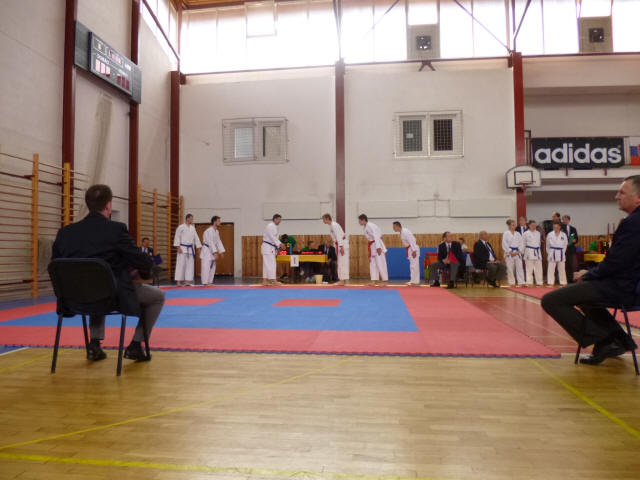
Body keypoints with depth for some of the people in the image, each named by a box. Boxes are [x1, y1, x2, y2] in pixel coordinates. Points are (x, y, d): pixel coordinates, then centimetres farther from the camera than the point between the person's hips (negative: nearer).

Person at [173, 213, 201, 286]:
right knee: (181, 264, -5)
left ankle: (188, 281, 11)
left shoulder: (193, 228, 11)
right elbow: (177, 237, -8)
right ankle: (179, 281, -1)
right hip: (182, 248, -6)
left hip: (190, 249, 6)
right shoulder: (181, 227, -5)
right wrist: (178, 247, -14)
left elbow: (196, 238, 13)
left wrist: (199, 247, 8)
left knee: (190, 265, 5)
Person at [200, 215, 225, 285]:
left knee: (212, 267, 10)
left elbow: (218, 242, 12)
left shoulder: (217, 231, 12)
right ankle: (205, 282, -7)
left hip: (212, 251, 10)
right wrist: (215, 253, -28)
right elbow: (210, 242, -24)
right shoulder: (209, 231, -19)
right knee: (206, 267, -10)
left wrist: (221, 252, 5)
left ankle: (210, 282, 16)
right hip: (206, 250, -10)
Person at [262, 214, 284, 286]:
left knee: (267, 264, 10)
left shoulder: (274, 226, 19)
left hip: (270, 248, 11)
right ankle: (274, 281, -10)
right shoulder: (271, 226, -14)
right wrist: (279, 244, -24)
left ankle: (265, 281, 13)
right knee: (271, 264, -10)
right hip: (268, 247, -11)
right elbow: (272, 237, -22)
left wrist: (278, 246, 13)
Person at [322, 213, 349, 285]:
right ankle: (341, 280, 18)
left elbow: (339, 236, -22)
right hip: (339, 245, 10)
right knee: (340, 263, 12)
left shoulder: (334, 225, -16)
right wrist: (337, 247, 18)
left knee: (342, 262, -9)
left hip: (342, 244, -10)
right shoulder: (331, 226, 14)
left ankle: (342, 281, -8)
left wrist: (341, 247, -25)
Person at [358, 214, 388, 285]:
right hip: (372, 246, 10)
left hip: (377, 245, -10)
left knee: (380, 263, -6)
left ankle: (385, 281, 1)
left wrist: (378, 247, -27)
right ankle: (375, 281, 13)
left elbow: (376, 236, -23)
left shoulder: (370, 226, -19)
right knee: (372, 263, 9)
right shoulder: (365, 226, 8)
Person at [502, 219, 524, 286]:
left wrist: (518, 251, -7)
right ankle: (511, 282, 10)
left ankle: (521, 282, 7)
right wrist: (510, 252, -14)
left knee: (519, 267, 2)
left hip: (517, 253, 4)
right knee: (510, 268, 0)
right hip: (509, 253, -4)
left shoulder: (518, 234, 10)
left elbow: (521, 243, 7)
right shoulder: (506, 234, -3)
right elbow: (504, 244, -9)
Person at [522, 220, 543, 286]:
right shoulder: (526, 233, -5)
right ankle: (529, 282, 4)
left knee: (539, 267, 8)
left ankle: (539, 281, 17)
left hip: (537, 252, 5)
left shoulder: (538, 233, 9)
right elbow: (523, 243, -2)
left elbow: (539, 242, 19)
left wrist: (538, 248, 12)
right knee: (529, 268, -3)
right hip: (529, 252, -5)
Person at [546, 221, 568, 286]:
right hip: (552, 253, -1)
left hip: (560, 253, 1)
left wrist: (562, 252, 5)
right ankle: (550, 282, 7)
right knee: (551, 268, 0)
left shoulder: (563, 235, 0)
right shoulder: (550, 234, -2)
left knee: (562, 268, 9)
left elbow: (565, 244, 9)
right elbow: (548, 245, 7)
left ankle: (563, 282, 19)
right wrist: (549, 253, 7)